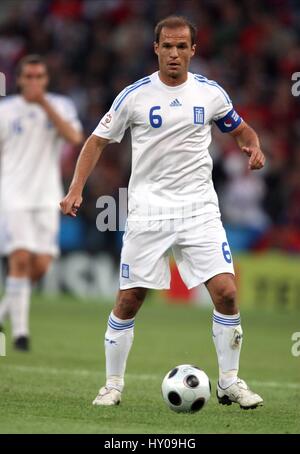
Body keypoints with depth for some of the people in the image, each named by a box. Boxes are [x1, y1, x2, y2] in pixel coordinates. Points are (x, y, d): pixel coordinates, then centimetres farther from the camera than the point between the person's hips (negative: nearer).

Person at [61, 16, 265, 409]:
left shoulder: (210, 93, 4)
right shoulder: (135, 95, -2)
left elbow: (240, 129, 19)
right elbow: (98, 140, 5)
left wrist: (253, 147, -4)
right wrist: (76, 190, -6)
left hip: (199, 210, 1)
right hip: (147, 211, -1)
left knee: (226, 292, -11)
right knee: (128, 302, 0)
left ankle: (230, 383, 4)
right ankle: (113, 385, 16)